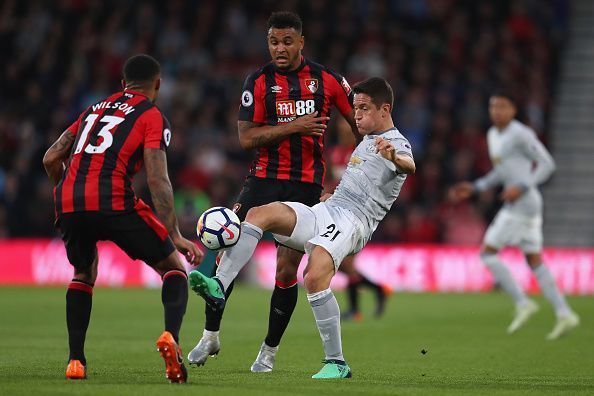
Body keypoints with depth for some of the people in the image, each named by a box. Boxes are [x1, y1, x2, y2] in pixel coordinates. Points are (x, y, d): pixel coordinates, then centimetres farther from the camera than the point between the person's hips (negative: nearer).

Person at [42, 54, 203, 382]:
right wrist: (175, 237, -4)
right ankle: (171, 336, -15)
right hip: (114, 203, -5)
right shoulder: (152, 117, 10)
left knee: (83, 274, 30)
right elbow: (157, 180, -3)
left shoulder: (95, 109, 27)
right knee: (173, 268, 12)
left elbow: (51, 159, 23)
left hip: (68, 204, 5)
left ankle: (75, 361, 17)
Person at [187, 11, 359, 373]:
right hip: (265, 179, 1)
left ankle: (270, 349, 13)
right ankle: (211, 335, 3)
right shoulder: (258, 82, 0)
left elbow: (360, 119, 11)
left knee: (287, 269, -3)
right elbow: (247, 137, -9)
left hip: (306, 186, -1)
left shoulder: (326, 80, 1)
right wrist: (294, 127, -17)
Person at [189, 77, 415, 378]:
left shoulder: (397, 145, -3)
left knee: (314, 277, -31)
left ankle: (336, 363, -21)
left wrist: (394, 158, -51)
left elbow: (408, 165, -30)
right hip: (324, 211, 8)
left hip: (352, 223, -8)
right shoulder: (367, 140, 27)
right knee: (259, 214, -15)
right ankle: (218, 288, -29)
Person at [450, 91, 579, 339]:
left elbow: (547, 164, -11)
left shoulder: (520, 134, -11)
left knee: (487, 252, -8)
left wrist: (521, 187, -20)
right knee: (535, 262, 9)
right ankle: (564, 314, 6)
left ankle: (523, 303, -9)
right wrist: (474, 188, 17)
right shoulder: (493, 135, 17)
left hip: (523, 204, -10)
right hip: (520, 205, 10)